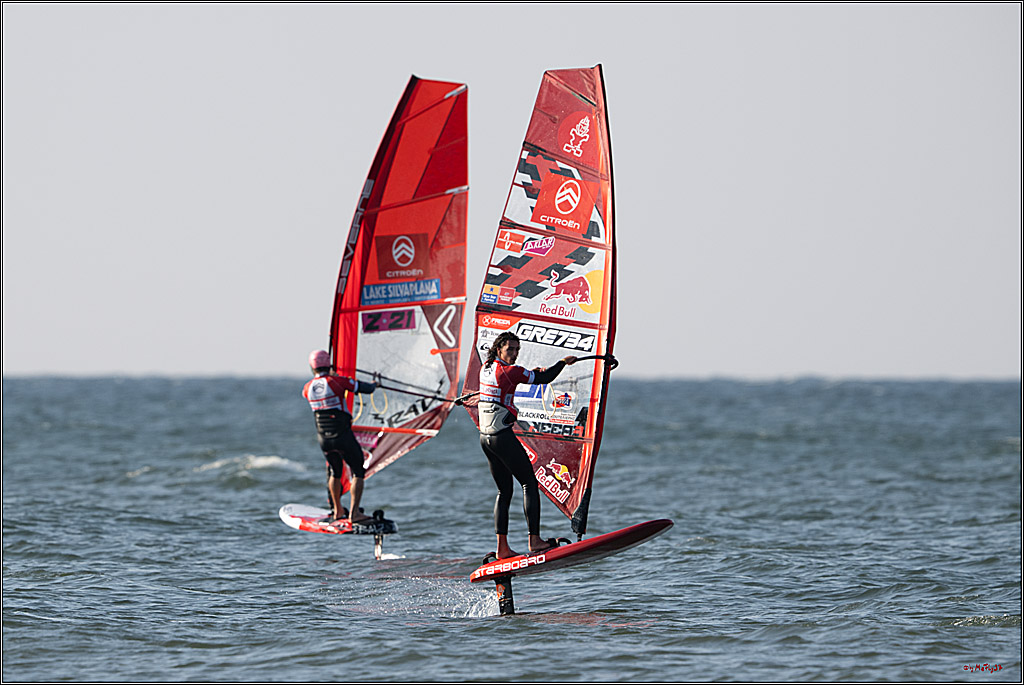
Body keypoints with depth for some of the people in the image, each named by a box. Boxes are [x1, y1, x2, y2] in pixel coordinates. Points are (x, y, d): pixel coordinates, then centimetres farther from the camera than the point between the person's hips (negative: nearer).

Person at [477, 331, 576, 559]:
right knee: (529, 484, 0)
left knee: (504, 491, 12)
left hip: (485, 437, 8)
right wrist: (564, 362, 7)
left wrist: (530, 373, 34)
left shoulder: (485, 369, 11)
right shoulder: (510, 371, -14)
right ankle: (534, 540, -6)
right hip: (503, 436, -8)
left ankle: (502, 548, 6)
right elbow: (544, 378, -9)